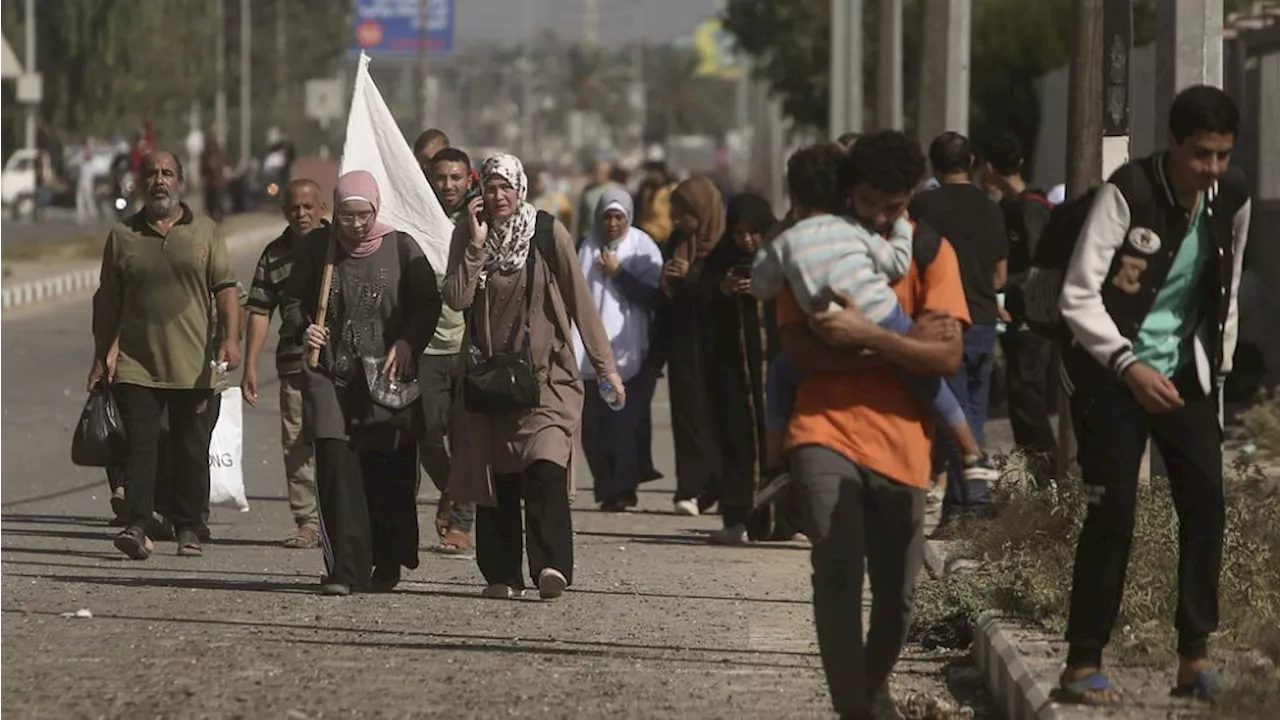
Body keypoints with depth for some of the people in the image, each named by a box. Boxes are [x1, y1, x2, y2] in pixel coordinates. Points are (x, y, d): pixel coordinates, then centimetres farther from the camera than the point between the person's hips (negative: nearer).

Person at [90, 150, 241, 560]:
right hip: (136, 365, 0)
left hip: (194, 367, 0)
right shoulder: (122, 236, 9)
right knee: (140, 445, -9)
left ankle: (188, 530, 11)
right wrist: (102, 354, 9)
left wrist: (230, 339, -12)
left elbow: (225, 289, 2)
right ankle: (137, 526, -13)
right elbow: (107, 301, 12)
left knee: (192, 450, 3)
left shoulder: (205, 233, 9)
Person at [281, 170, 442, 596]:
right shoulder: (316, 247, 5)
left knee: (389, 476, 4)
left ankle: (387, 568, 20)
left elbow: (429, 303, 6)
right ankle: (346, 571, -14)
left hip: (387, 377, 0)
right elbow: (292, 301, 13)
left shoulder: (401, 248, 2)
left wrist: (407, 343, -10)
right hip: (329, 374, 0)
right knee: (336, 468, -12)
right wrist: (302, 330, -8)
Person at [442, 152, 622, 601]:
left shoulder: (548, 234, -3)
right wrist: (477, 244, -14)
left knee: (545, 470, -19)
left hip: (546, 375, -3)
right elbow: (456, 299, -7)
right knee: (495, 479, 3)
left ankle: (552, 566, -28)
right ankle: (501, 575, 11)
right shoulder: (467, 235, 4)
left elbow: (581, 302, 2)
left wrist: (605, 365, 2)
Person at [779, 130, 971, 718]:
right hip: (826, 431, -2)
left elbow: (947, 355, -9)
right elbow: (799, 348, -8)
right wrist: (900, 344, -12)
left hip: (900, 442, 2)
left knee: (897, 596, 9)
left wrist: (865, 334, -19)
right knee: (838, 577, -20)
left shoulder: (929, 252, 3)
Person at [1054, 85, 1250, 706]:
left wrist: (1218, 371, 9)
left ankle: (1194, 655, -2)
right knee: (1113, 511, -8)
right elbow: (1078, 295, -19)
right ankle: (1083, 663, -1)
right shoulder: (1127, 192, -17)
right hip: (1112, 373, -5)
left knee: (1206, 502, -7)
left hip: (1186, 375, 5)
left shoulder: (1232, 202, 0)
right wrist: (1130, 365, -28)